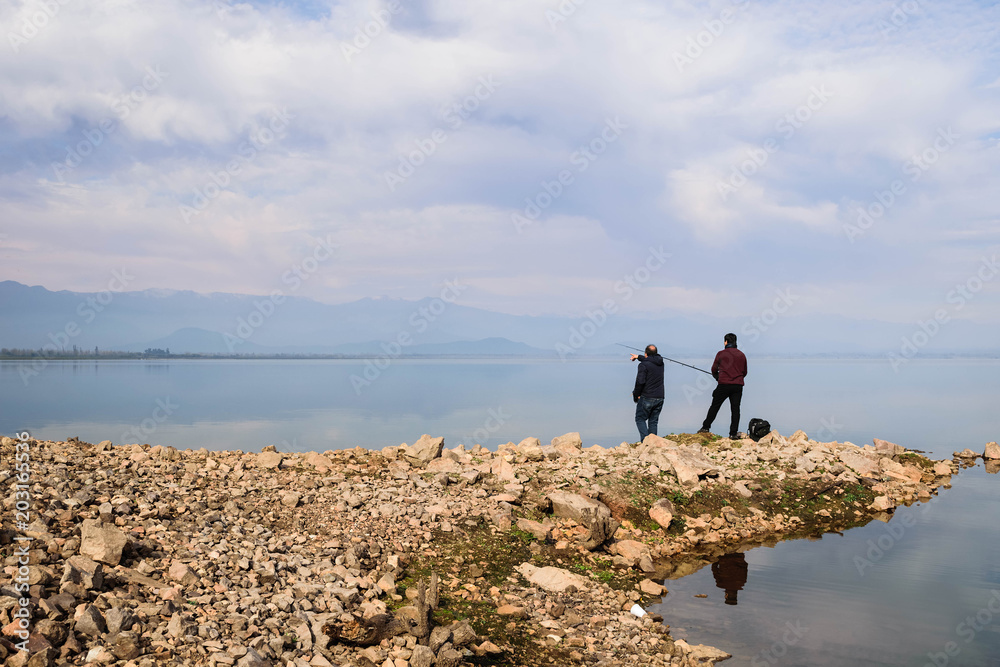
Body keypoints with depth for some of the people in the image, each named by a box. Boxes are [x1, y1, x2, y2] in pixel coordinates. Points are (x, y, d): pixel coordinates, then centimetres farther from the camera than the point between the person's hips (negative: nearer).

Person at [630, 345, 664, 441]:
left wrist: (636, 395, -6)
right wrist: (638, 357, 38)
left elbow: (640, 382, -19)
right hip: (659, 397, 6)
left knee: (640, 419, 5)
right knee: (653, 421, 12)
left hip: (647, 398, -6)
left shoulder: (643, 365, -13)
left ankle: (645, 440, -10)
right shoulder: (660, 362, 7)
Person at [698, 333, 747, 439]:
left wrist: (718, 378, 25)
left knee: (714, 406, 7)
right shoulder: (741, 355, 9)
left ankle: (705, 427, 11)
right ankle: (733, 433, 1)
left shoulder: (721, 354, -1)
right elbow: (744, 372, 16)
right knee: (735, 409, 3)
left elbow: (714, 370, 7)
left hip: (724, 384, -2)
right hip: (738, 386, 3)